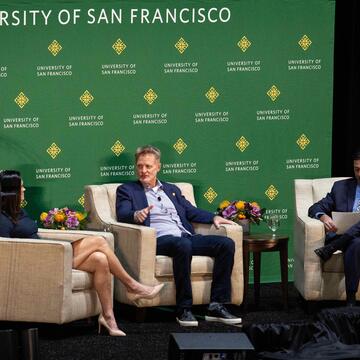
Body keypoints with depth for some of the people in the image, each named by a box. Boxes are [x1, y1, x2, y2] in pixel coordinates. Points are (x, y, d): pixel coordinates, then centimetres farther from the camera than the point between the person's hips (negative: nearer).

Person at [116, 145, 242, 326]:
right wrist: (136, 215, -25)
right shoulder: (127, 190, 16)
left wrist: (214, 217, 5)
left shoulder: (172, 189, 30)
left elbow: (191, 211, 24)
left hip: (186, 236, 6)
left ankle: (216, 306, -20)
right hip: (159, 240, -6)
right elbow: (122, 214, -1)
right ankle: (183, 309, -32)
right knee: (182, 245, -40)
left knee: (226, 243, -17)